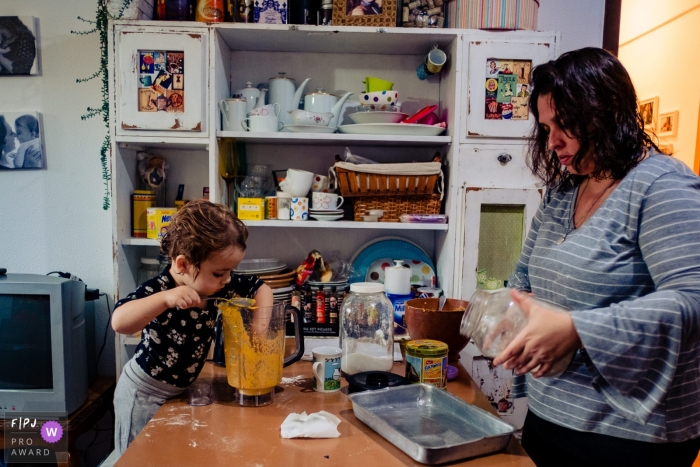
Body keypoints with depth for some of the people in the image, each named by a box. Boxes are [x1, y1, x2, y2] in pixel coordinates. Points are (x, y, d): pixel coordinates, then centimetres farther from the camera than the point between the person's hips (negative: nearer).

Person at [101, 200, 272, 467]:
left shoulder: (217, 285, -11)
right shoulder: (159, 291, -28)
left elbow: (260, 288, -1)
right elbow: (119, 322, -42)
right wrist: (165, 298, -51)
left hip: (178, 390, 7)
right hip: (144, 392, -7)